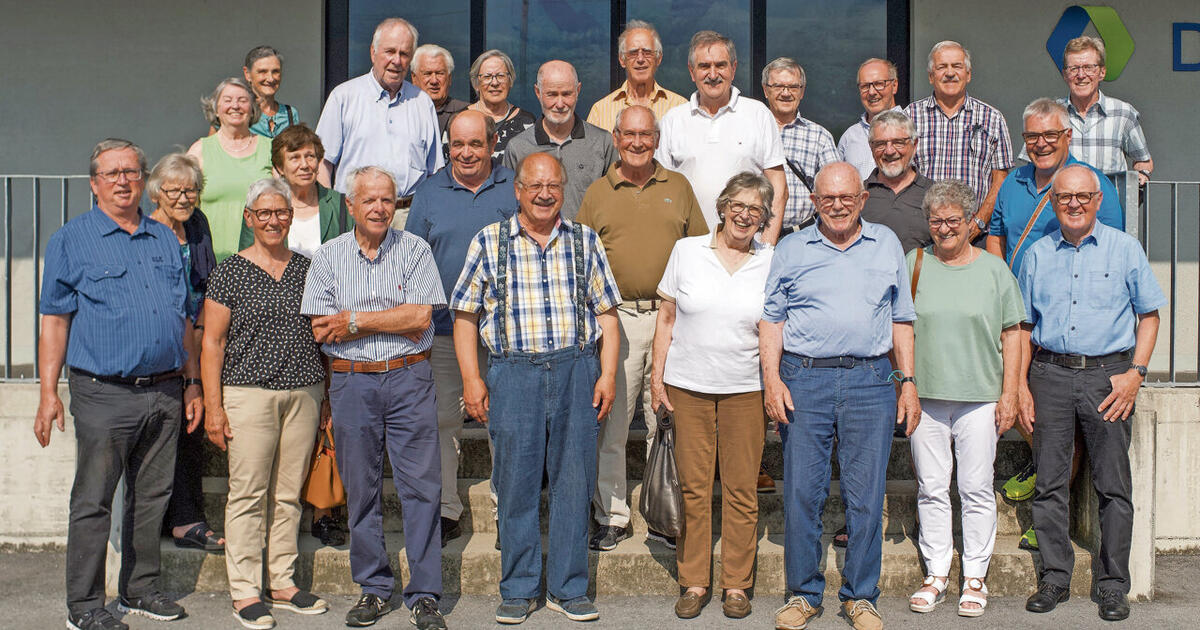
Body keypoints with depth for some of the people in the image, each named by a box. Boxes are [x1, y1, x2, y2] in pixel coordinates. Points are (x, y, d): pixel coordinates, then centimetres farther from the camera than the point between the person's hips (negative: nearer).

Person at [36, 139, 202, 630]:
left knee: (152, 496, 12)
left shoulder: (166, 239, 14)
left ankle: (140, 590, 25)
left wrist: (192, 383, 14)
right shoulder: (71, 240, 2)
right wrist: (49, 393, -8)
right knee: (93, 501, 1)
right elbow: (54, 321, -2)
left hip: (164, 392, 5)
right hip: (104, 392, -4)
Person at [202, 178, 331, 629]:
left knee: (289, 493, 8)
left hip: (303, 393, 4)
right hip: (249, 392, -3)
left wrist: (324, 398, 13)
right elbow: (212, 342, -1)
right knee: (248, 492, -2)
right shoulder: (230, 272, 1)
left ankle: (283, 583, 19)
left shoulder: (306, 269, 12)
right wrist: (213, 406, -8)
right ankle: (245, 592, 7)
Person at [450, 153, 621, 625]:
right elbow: (466, 315, 5)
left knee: (573, 480, 5)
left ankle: (568, 588, 18)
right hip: (513, 374, -1)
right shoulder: (489, 242, 4)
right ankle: (518, 590, 18)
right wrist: (471, 379, -3)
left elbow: (605, 312, 10)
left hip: (576, 370, 1)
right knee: (516, 483, 4)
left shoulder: (585, 241, 9)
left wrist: (607, 374, 1)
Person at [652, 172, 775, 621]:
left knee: (741, 489, 4)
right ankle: (694, 582, 16)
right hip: (688, 386, 0)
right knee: (694, 487, 5)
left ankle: (736, 584, 17)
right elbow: (667, 319, 7)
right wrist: (658, 376, 3)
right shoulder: (687, 251, 3)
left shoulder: (772, 263, 4)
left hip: (745, 389, 0)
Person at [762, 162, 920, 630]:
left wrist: (908, 381, 8)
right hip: (804, 380, 0)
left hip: (870, 381, 1)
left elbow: (901, 319, 14)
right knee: (801, 492, 2)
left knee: (866, 495, 3)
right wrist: (772, 379, -3)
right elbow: (771, 318, 8)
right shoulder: (791, 249, 10)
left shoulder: (887, 245, 13)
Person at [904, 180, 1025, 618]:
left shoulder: (994, 269, 6)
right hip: (924, 396, 1)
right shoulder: (913, 264, 7)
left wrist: (1009, 393, 1)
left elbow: (1011, 334, 7)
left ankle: (975, 578, 14)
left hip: (980, 398, -1)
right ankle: (936, 575, 17)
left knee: (977, 489, 2)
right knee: (932, 488, 6)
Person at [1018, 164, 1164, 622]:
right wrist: (1021, 386, 5)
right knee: (1050, 482, 3)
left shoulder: (1125, 249, 6)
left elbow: (1149, 314, 7)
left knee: (1113, 485, 1)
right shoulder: (1037, 255, 11)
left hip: (1109, 374, -1)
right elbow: (1024, 326, 13)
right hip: (1051, 374, 2)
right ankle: (1054, 578, 14)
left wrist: (1136, 372, -5)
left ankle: (1113, 585, 11)